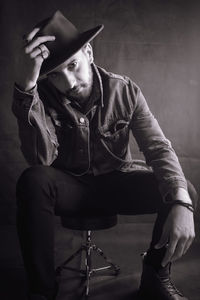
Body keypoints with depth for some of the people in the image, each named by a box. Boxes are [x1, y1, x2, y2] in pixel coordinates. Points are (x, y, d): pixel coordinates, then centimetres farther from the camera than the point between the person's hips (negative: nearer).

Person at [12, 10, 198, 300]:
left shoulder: (125, 90, -11)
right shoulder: (43, 96, -15)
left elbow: (158, 147, -15)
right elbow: (41, 159, -30)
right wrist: (25, 86, -44)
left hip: (117, 182, 2)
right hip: (69, 186, -1)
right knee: (33, 182, -34)